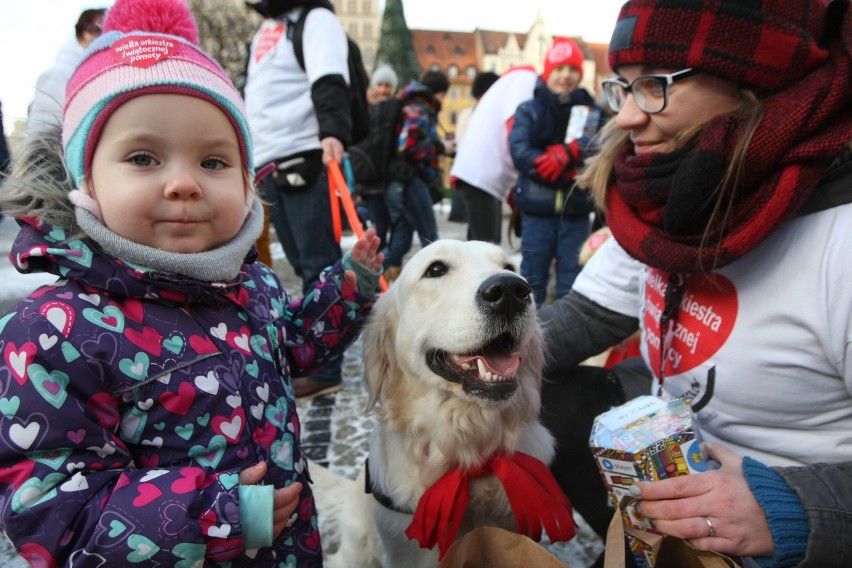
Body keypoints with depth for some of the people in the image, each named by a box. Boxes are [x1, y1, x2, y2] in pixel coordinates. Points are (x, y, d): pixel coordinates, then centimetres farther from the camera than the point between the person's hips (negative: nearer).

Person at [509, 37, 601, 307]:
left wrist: (568, 153, -29)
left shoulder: (590, 110, 9)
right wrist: (571, 174, -18)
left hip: (576, 213, 1)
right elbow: (520, 152, -13)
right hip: (537, 210, -1)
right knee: (532, 281, 7)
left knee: (572, 284, 8)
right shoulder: (528, 110, 5)